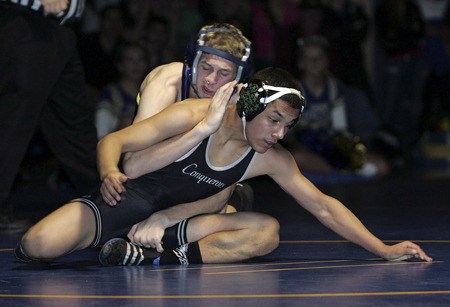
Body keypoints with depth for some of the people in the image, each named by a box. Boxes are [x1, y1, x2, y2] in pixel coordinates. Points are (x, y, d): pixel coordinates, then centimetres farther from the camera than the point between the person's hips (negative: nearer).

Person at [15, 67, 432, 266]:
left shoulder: (272, 160, -6)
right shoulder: (193, 115, -20)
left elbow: (324, 207, -1)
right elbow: (114, 141, -16)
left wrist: (384, 250, -7)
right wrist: (109, 174, -39)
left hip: (178, 217, 5)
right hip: (128, 200, -5)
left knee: (267, 232, -22)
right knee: (37, 246, -30)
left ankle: (164, 257, -32)